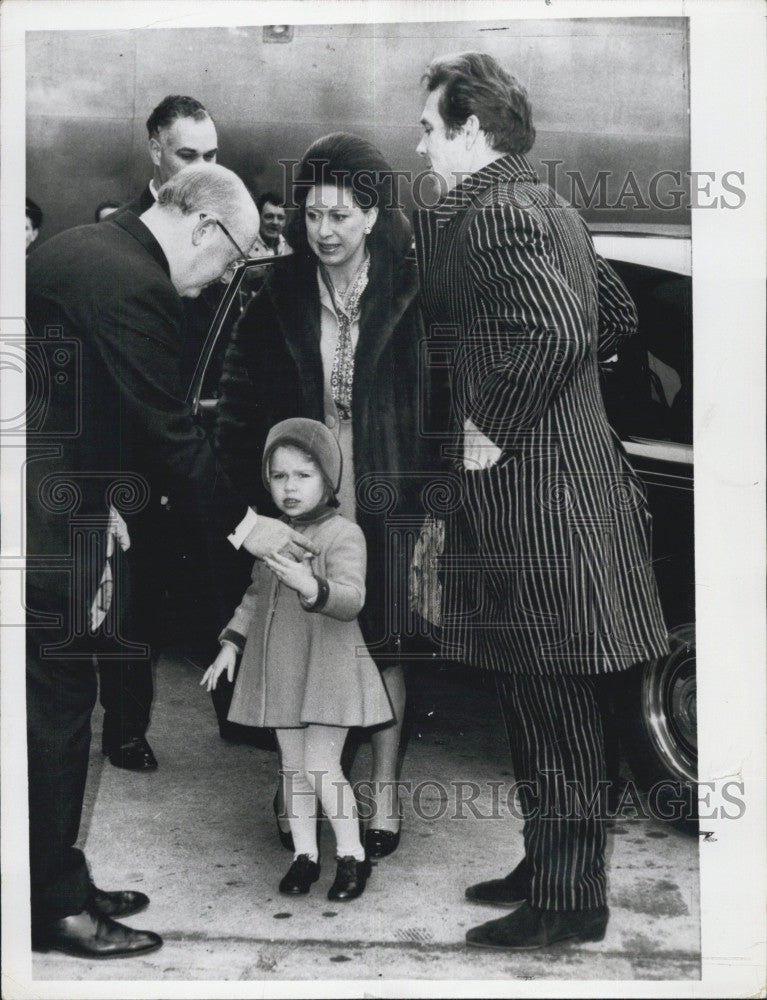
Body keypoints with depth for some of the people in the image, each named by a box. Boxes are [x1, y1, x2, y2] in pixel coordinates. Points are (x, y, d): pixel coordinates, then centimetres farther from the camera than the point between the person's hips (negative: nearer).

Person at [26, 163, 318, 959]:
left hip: (53, 502, 10)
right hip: (48, 522, -10)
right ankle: (54, 907, 15)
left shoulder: (80, 247, 13)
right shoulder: (136, 284, -17)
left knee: (55, 705, 16)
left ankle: (56, 884, 29)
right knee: (57, 705, 1)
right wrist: (241, 524, -6)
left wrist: (104, 498, 18)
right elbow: (168, 430, -16)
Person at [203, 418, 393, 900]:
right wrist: (232, 642, 13)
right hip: (280, 669, 6)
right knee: (294, 766, 13)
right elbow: (256, 595, 20)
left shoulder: (344, 534, -13)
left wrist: (312, 588, -43)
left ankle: (353, 855, 13)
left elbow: (351, 599, -25)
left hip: (327, 668, -6)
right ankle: (305, 853, 28)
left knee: (322, 767, -6)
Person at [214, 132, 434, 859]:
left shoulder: (408, 296, -3)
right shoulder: (280, 297, 3)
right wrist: (253, 486, -2)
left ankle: (383, 792, 21)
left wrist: (431, 498, -9)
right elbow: (240, 398, 7)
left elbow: (439, 402, -3)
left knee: (383, 649, 7)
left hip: (382, 505, -2)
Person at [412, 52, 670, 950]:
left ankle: (568, 901, 14)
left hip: (530, 496, -10)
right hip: (564, 476, 10)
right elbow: (616, 316, 25)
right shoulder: (548, 207, 17)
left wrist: (492, 427, -17)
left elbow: (554, 331, -29)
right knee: (545, 706, 18)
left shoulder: (491, 213, -14)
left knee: (551, 714, 0)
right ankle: (551, 866, 32)